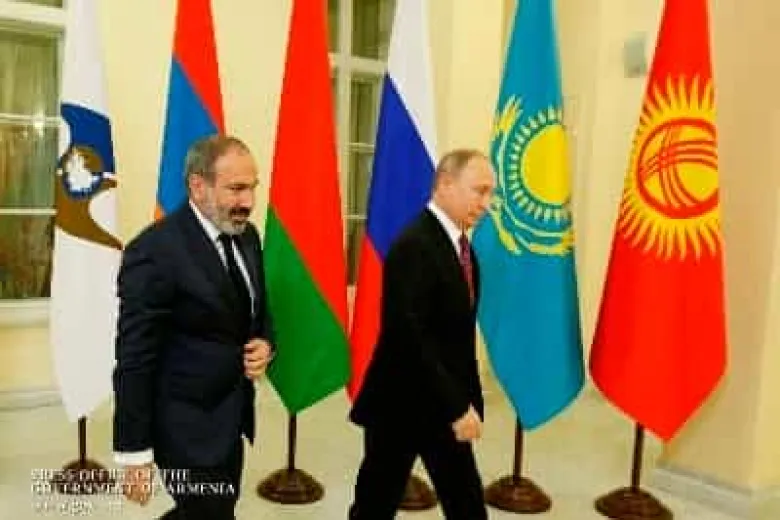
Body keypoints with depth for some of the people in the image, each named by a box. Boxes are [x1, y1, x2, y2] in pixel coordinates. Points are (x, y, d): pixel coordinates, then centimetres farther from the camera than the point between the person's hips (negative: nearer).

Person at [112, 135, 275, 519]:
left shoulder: (246, 236, 3)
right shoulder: (156, 251, -22)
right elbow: (134, 361, -19)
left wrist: (264, 345, -5)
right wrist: (134, 453, -17)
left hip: (231, 416, 8)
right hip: (187, 426, -8)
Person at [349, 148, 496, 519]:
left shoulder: (459, 244, 7)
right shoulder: (414, 246, -21)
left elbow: (456, 331, 9)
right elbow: (408, 337, -26)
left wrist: (463, 401, 6)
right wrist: (456, 406, -22)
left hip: (444, 404, 8)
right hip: (401, 403, -8)